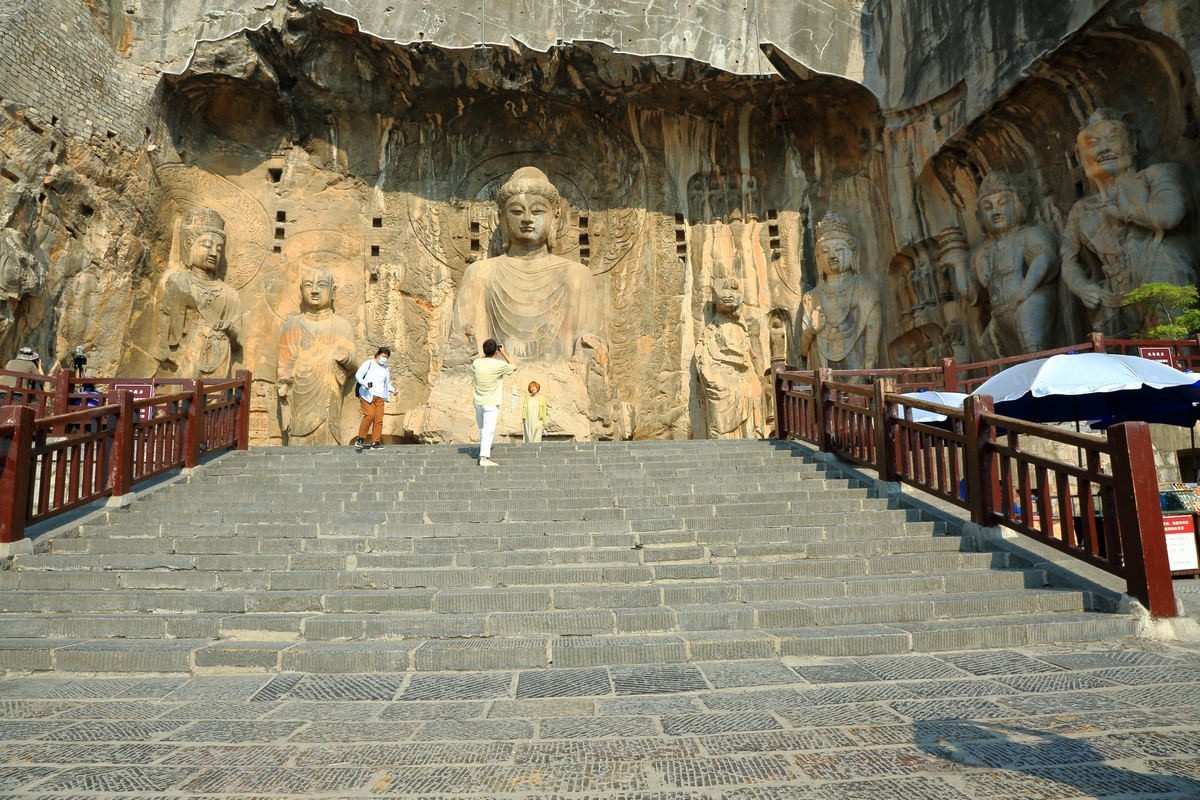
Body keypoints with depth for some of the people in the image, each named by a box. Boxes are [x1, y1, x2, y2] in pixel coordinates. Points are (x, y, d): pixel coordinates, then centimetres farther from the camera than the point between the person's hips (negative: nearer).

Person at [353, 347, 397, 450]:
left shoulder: (386, 369, 23)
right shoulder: (369, 363, 5)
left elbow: (387, 384, 27)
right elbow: (358, 375, -5)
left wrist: (393, 390, 6)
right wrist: (365, 384, -23)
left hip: (379, 397, 5)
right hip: (367, 395, -5)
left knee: (379, 419, -4)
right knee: (370, 415, -19)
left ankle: (375, 442, -1)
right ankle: (360, 439, -7)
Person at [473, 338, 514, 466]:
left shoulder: (477, 363, -1)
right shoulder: (499, 365, -14)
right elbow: (513, 367, 4)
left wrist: (485, 355, 19)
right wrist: (503, 353, 7)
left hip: (478, 402, 6)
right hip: (491, 403, -5)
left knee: (482, 429, 19)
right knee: (488, 431, -7)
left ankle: (484, 451, 33)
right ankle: (484, 458, -15)